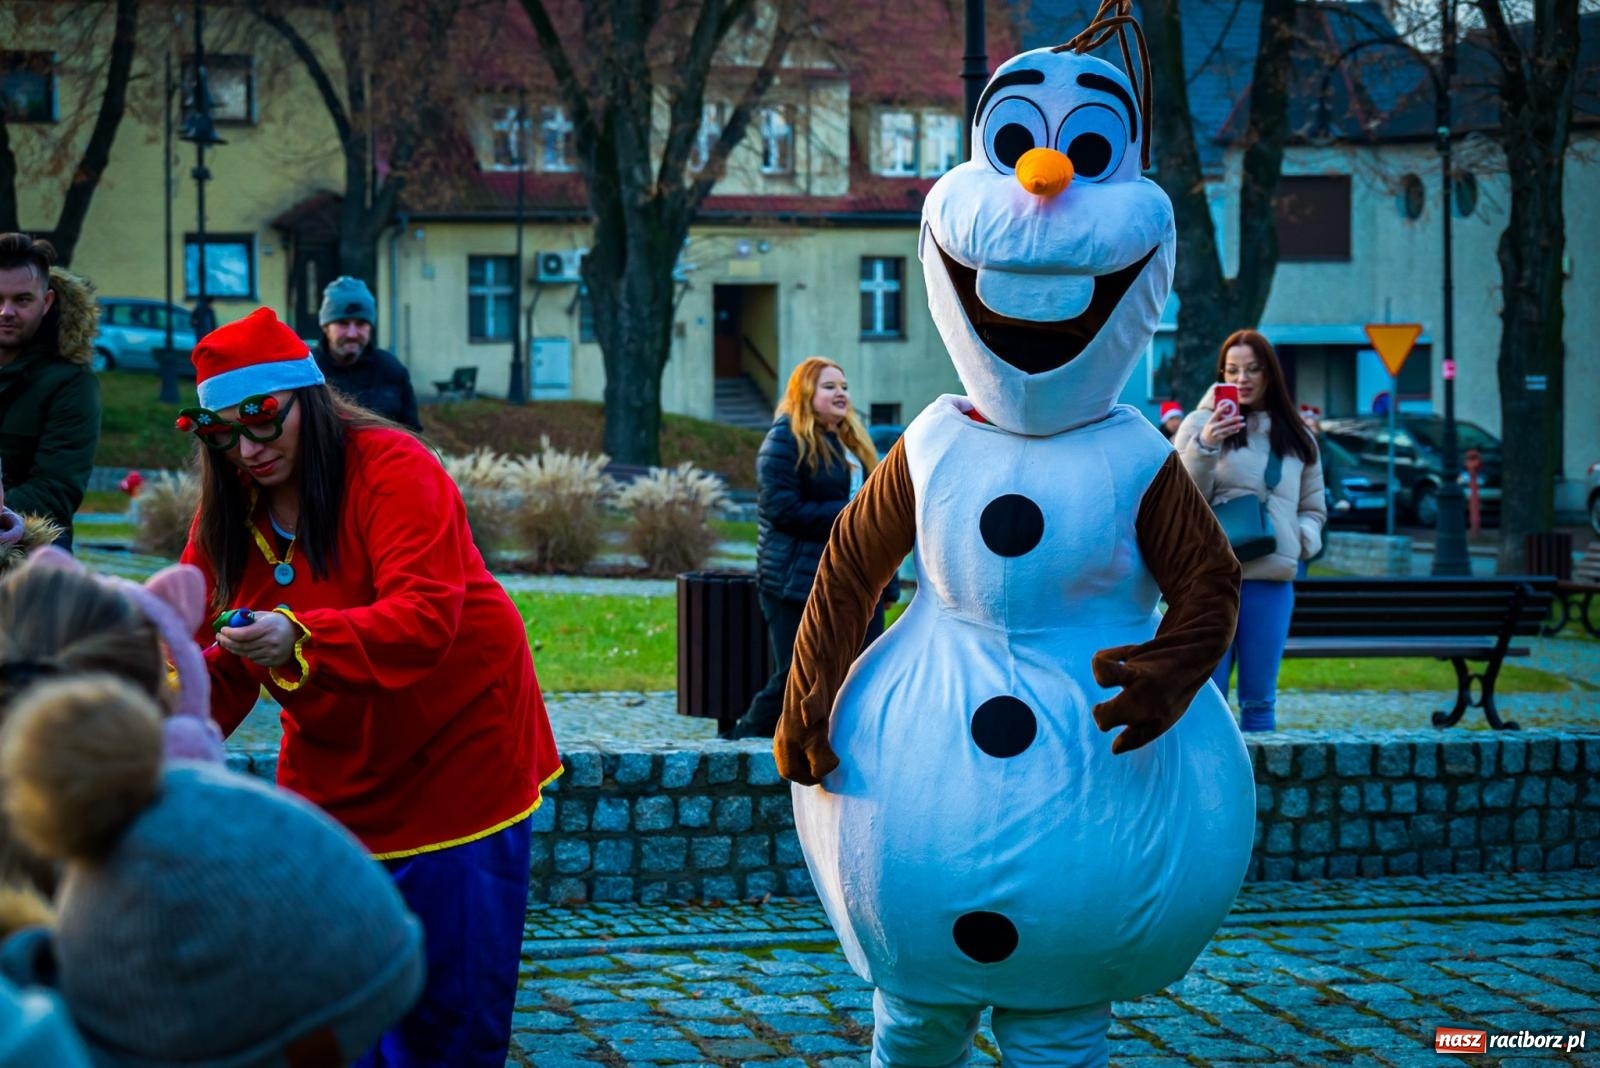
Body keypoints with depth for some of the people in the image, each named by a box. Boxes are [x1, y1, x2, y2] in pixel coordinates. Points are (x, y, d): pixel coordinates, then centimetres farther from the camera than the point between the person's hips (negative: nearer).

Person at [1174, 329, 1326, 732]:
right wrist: (1204, 446, -21)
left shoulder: (1297, 437, 16)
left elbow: (1313, 506, 24)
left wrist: (1305, 538, 2)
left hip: (1272, 580, 4)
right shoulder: (1202, 423, 3)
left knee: (1260, 699, 7)